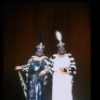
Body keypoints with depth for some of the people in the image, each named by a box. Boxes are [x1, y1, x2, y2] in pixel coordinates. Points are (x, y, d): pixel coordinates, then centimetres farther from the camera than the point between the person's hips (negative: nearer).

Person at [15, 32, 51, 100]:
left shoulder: (45, 59, 2)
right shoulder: (32, 58, 14)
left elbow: (48, 67, -8)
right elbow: (28, 66, 16)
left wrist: (45, 71, -28)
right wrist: (21, 67, 5)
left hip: (40, 80, -4)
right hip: (31, 79, 4)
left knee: (39, 93, -5)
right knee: (31, 94, 6)